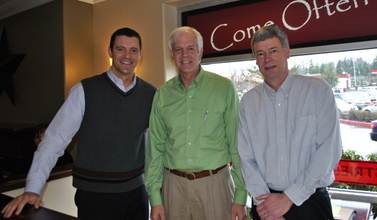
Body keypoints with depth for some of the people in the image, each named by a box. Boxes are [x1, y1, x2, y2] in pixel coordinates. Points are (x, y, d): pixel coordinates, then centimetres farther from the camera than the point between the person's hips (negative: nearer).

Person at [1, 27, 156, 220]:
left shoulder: (150, 94, -1)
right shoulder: (85, 91, -10)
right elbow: (55, 139, -11)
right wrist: (33, 189, -15)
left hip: (136, 192, 3)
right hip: (94, 196, -3)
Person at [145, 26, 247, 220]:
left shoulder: (224, 88, -5)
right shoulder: (162, 94, 3)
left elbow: (237, 144, -4)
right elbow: (155, 148, 4)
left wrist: (240, 196, -6)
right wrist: (155, 198, 2)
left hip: (214, 182, -2)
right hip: (174, 184, 2)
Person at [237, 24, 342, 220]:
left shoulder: (318, 90, -7)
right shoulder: (248, 101, 0)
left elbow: (329, 150, -13)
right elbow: (246, 157, -2)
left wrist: (289, 198, -15)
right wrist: (261, 198, -14)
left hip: (310, 201, -2)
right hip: (266, 203, 2)